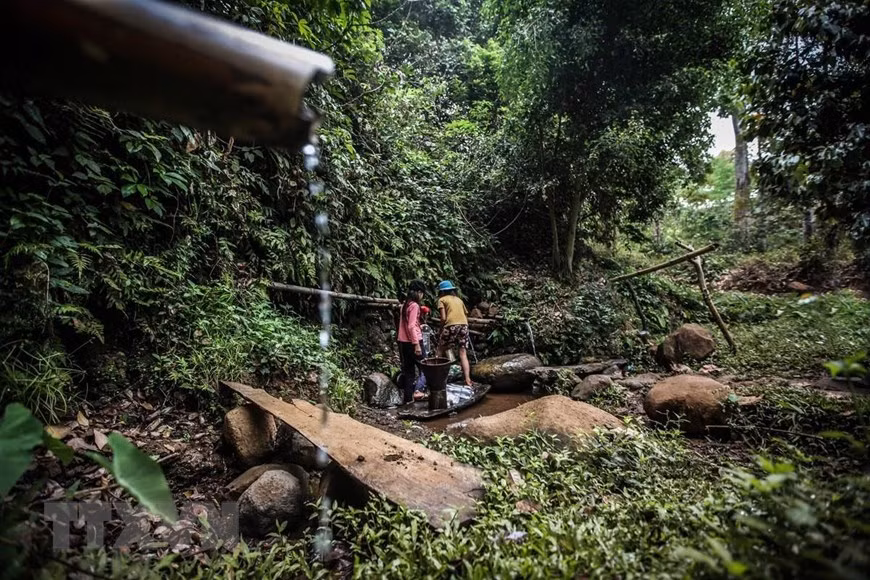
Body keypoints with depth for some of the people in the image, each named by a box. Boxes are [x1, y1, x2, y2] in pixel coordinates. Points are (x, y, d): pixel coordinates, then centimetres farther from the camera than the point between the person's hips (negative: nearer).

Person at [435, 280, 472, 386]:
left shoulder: (442, 299, 10)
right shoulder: (459, 299, 25)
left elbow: (443, 318, -2)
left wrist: (441, 331, 9)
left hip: (451, 325, -5)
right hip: (464, 325, 5)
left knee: (441, 351, 10)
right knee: (463, 354, 6)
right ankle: (467, 380, -1)